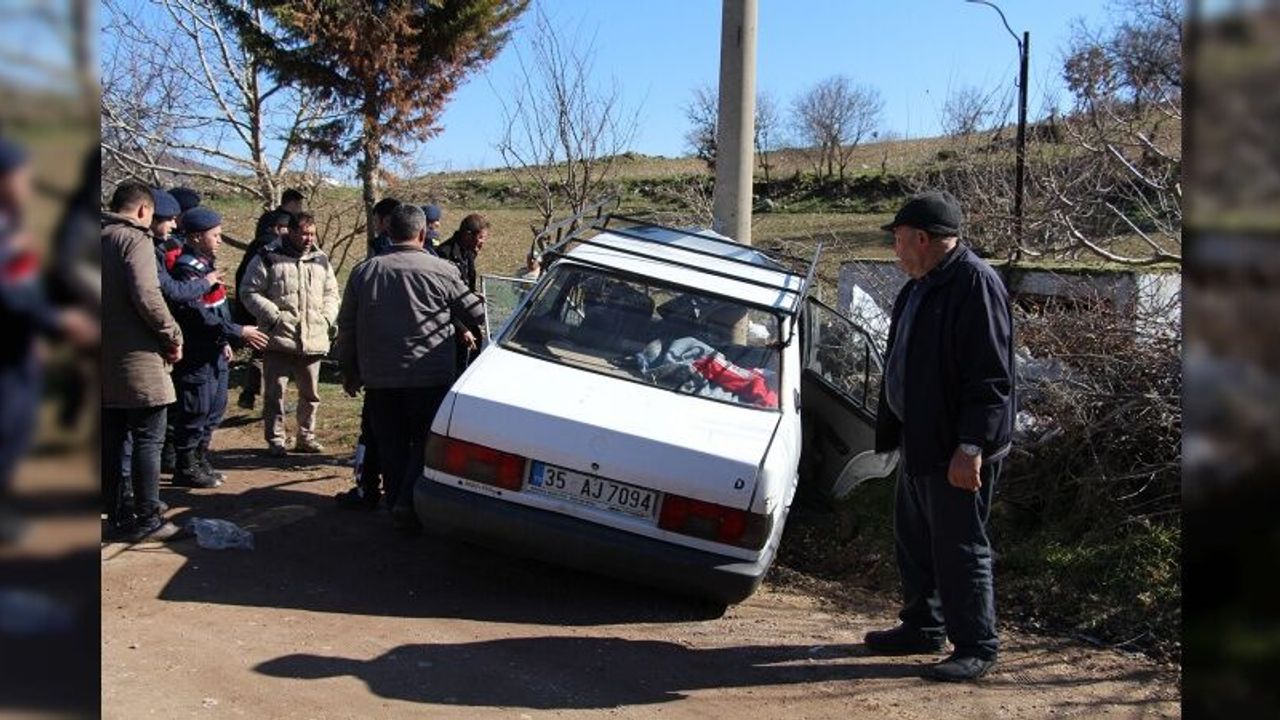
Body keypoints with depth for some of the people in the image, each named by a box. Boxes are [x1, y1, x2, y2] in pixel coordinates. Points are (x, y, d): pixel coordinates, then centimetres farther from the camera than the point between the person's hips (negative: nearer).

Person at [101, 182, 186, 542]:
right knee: (148, 439, -1)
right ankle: (146, 519, 2)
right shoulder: (135, 239, -11)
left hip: (103, 357, 8)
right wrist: (173, 336, -10)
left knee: (111, 439, 14)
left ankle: (116, 513, 22)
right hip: (137, 357, -8)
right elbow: (146, 296, -22)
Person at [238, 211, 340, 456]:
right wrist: (274, 316, -13)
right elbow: (249, 292, -5)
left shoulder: (321, 259, 12)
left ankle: (306, 436, 26)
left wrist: (326, 317, 3)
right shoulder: (268, 258, -3)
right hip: (278, 339, -4)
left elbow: (331, 293, 20)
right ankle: (275, 440, 12)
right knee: (275, 392, 1)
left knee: (310, 392, 12)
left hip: (313, 340, 5)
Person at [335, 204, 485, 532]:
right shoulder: (441, 271, -6)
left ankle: (397, 505, 18)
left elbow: (346, 327, 12)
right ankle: (408, 502, -9)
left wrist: (349, 370, 23)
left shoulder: (363, 271, 7)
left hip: (378, 379, 4)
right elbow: (477, 314, 3)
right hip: (430, 378, -4)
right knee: (427, 442, 5)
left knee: (392, 446, 12)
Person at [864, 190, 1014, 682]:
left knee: (959, 547, 0)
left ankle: (976, 648, 14)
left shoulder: (975, 284, -18)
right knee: (914, 539, 18)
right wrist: (892, 430, 19)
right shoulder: (919, 287, 13)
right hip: (920, 440, 10)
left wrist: (970, 447, -25)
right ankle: (923, 627, 34)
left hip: (957, 450, -10)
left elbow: (990, 377, -22)